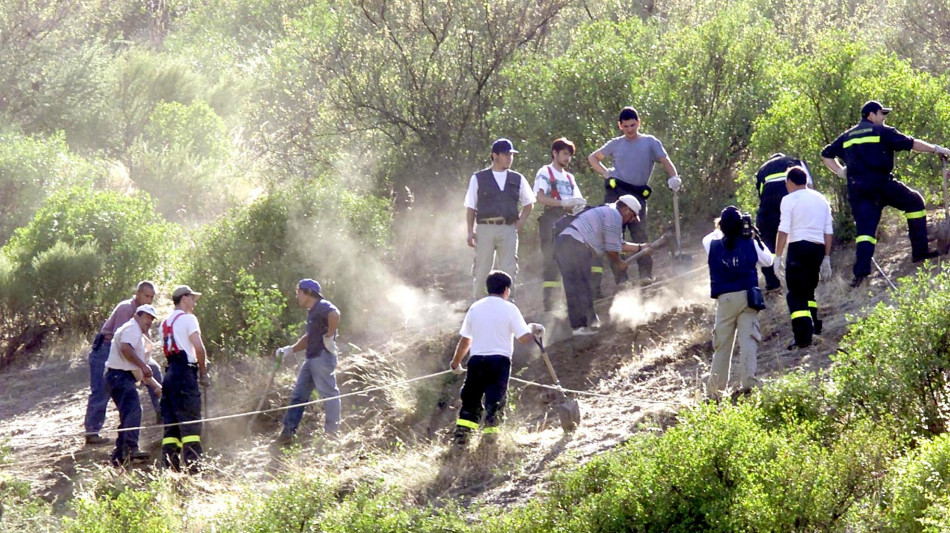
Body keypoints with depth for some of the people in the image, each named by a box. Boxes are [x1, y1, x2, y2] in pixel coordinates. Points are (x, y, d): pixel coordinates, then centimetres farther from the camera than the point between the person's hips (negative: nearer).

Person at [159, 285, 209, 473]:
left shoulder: (165, 322, 20)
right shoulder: (187, 318, -4)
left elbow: (166, 350, 17)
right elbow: (199, 347, -13)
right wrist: (203, 372, -3)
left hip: (170, 373, 8)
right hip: (185, 372, -8)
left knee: (171, 422, 7)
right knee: (191, 422, -10)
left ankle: (169, 466, 3)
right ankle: (192, 466, -16)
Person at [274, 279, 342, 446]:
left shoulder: (323, 307, -10)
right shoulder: (312, 312, 21)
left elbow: (335, 315, -34)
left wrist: (329, 337, -26)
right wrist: (290, 349, 20)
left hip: (323, 356, -11)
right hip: (311, 359, 11)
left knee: (329, 393, -5)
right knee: (298, 395, 9)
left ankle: (332, 432, -2)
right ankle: (287, 433, 9)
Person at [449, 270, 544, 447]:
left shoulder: (475, 308, 8)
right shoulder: (509, 309, -2)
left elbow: (465, 340, 12)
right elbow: (525, 337, -8)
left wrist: (455, 363, 25)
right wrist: (534, 331, 15)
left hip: (476, 360, 3)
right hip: (500, 360, -3)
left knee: (471, 400, 10)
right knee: (495, 401, 2)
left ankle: (461, 434, -2)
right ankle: (489, 434, -7)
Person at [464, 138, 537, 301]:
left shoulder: (517, 179, 12)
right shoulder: (479, 179, 6)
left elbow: (528, 204, 23)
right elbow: (470, 207, 6)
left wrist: (520, 222, 7)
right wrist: (470, 231, -3)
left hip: (509, 229, 2)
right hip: (485, 228, -2)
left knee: (508, 268, 0)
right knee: (481, 268, -3)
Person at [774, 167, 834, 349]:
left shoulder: (790, 199, -1)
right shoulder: (821, 199, 17)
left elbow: (784, 230, -8)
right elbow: (828, 231, 15)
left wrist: (778, 255, -6)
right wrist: (826, 257, 20)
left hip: (798, 247, -6)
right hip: (818, 248, 6)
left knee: (796, 294, -6)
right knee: (808, 291, 22)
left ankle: (803, 336, -16)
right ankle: (814, 327, 16)